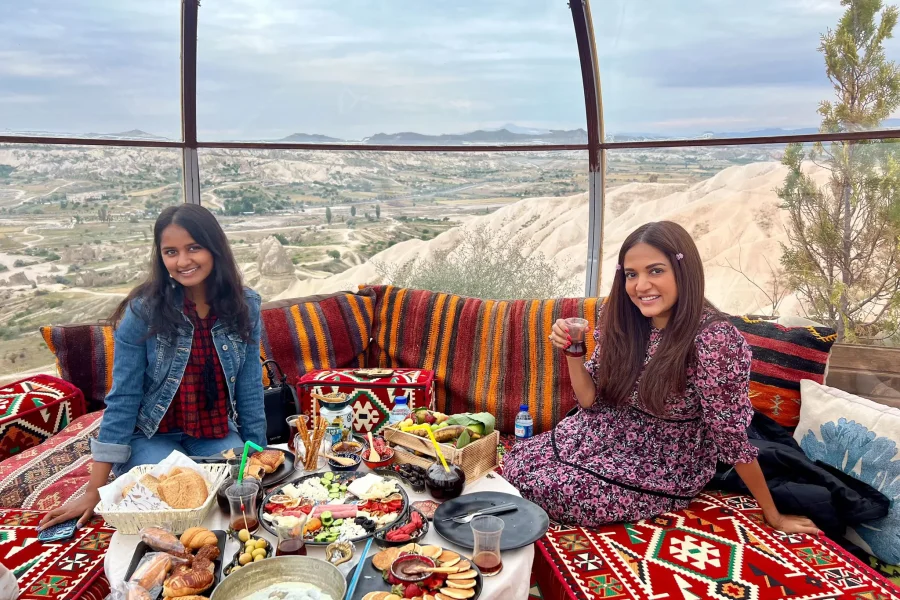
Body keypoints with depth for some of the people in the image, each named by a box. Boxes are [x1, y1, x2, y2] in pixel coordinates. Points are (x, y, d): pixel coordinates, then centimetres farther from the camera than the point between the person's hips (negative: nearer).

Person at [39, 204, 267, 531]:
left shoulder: (245, 305, -9)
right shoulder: (143, 310, -16)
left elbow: (250, 390, -2)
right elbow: (122, 398, -13)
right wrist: (94, 491, -12)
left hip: (218, 435, 2)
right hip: (153, 436, -1)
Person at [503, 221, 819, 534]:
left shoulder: (713, 339, -30)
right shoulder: (621, 320, -11)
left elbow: (732, 436, -19)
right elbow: (591, 400, -3)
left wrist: (774, 516, -11)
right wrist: (572, 352, -19)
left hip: (663, 470, -5)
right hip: (608, 436, 5)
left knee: (543, 486, -12)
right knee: (517, 463, -3)